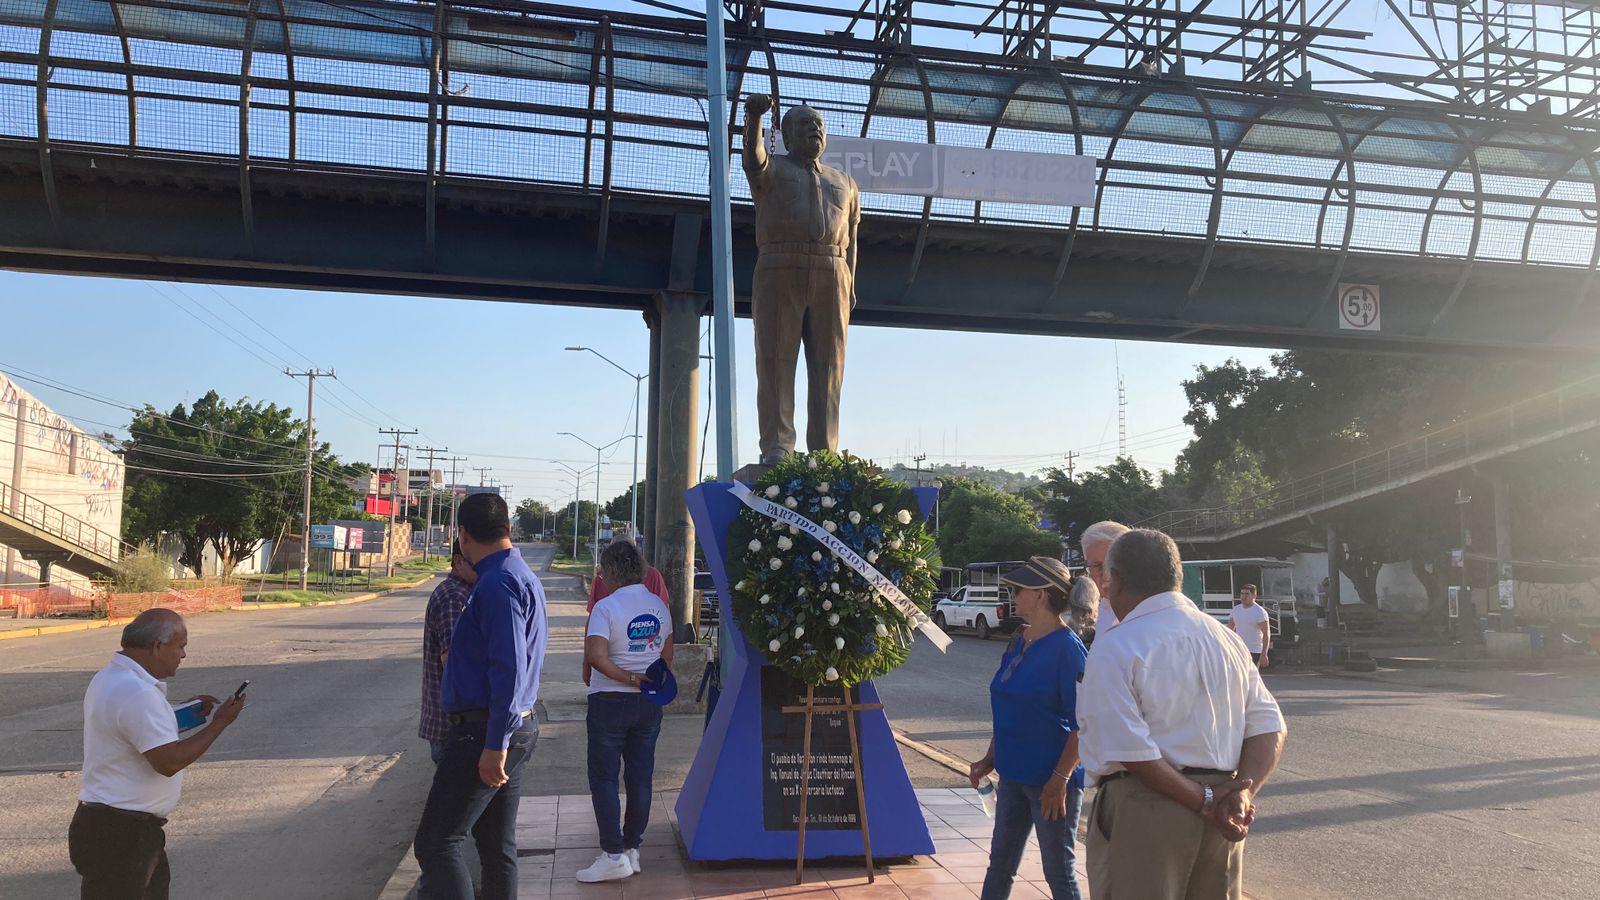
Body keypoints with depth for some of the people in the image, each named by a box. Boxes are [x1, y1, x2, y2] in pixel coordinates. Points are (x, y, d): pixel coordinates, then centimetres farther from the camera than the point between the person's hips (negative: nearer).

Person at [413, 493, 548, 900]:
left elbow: (509, 668, -24)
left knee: (435, 843, -6)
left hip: (485, 733, -10)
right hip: (517, 729, 10)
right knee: (498, 847, 15)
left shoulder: (498, 583, -17)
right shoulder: (522, 576, 15)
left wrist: (495, 745, -24)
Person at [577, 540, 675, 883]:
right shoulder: (659, 606, 5)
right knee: (641, 776, 10)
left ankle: (613, 854, 1)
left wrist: (629, 678, -17)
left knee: (603, 777, 3)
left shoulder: (606, 607, -14)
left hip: (610, 701, -6)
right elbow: (667, 657, 12)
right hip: (650, 702, 6)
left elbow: (595, 656, -26)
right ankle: (633, 849, 18)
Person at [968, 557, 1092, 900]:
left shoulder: (1067, 647, -16)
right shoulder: (1019, 641, 8)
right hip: (1014, 774, 8)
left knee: (1059, 873, 6)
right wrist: (991, 759, 15)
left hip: (1051, 779, -8)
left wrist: (1060, 778, -22)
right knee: (1000, 865, 15)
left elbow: (1082, 724, -18)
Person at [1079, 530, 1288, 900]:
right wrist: (1245, 791, -6)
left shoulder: (1113, 648, -11)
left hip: (1142, 813, -6)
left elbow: (1129, 751, -19)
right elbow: (1269, 725, 5)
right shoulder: (1227, 639, 9)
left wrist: (1203, 801, -14)